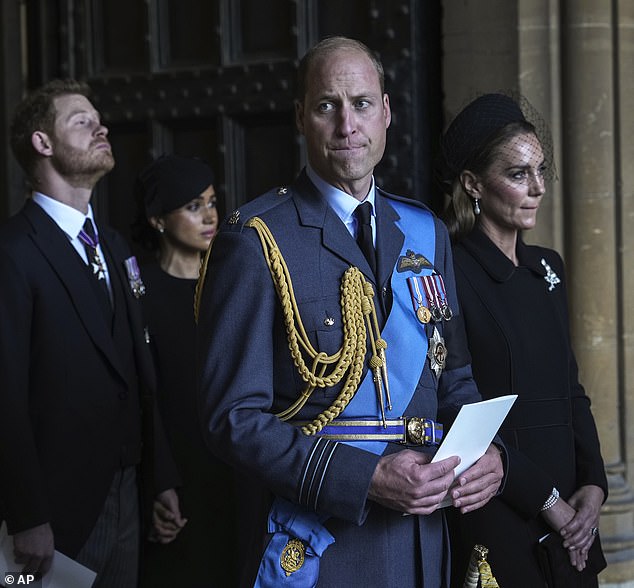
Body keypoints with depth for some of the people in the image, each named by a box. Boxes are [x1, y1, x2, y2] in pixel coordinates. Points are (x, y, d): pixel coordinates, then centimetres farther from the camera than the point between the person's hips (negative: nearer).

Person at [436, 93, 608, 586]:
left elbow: (570, 390, 14)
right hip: (494, 522, -6)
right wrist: (544, 498, -12)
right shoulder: (451, 273, -11)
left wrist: (593, 485, 0)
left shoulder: (548, 268, 12)